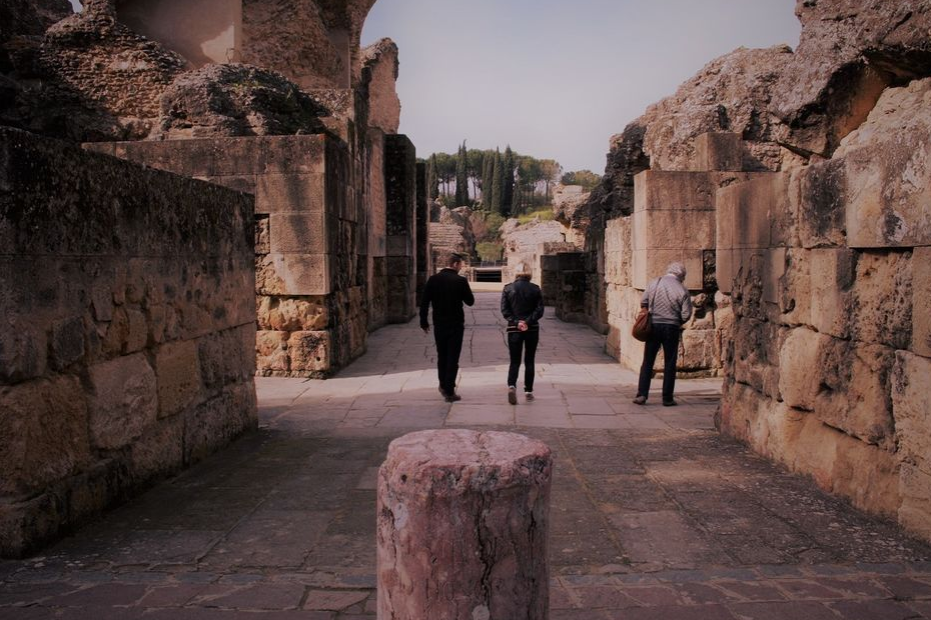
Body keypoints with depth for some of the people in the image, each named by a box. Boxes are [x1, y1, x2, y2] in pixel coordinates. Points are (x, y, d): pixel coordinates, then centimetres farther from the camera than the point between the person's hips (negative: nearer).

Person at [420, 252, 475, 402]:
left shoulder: (433, 279, -2)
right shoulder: (460, 281, -11)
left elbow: (424, 302, -2)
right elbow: (470, 301, -2)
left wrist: (424, 322, 6)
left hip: (439, 325, 3)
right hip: (455, 325, -3)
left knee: (441, 356, 20)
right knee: (453, 358, 3)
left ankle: (443, 386, 31)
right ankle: (449, 392, 1)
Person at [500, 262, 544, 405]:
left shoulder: (508, 289, -1)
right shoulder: (535, 289, -1)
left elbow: (504, 310, -5)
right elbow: (539, 310, -7)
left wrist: (516, 322, -9)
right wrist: (528, 322, -11)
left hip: (514, 329, 0)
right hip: (532, 329, 0)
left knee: (515, 361, 5)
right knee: (529, 361, 11)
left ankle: (511, 385, -19)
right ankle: (528, 391, 12)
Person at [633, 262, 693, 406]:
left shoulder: (653, 284, -1)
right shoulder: (682, 290, -8)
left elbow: (643, 303, 4)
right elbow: (686, 314, -8)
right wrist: (678, 322, 12)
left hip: (653, 325, 2)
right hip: (671, 328, -2)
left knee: (647, 362, 8)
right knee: (669, 364, 7)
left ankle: (642, 394, 3)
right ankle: (667, 398, 10)